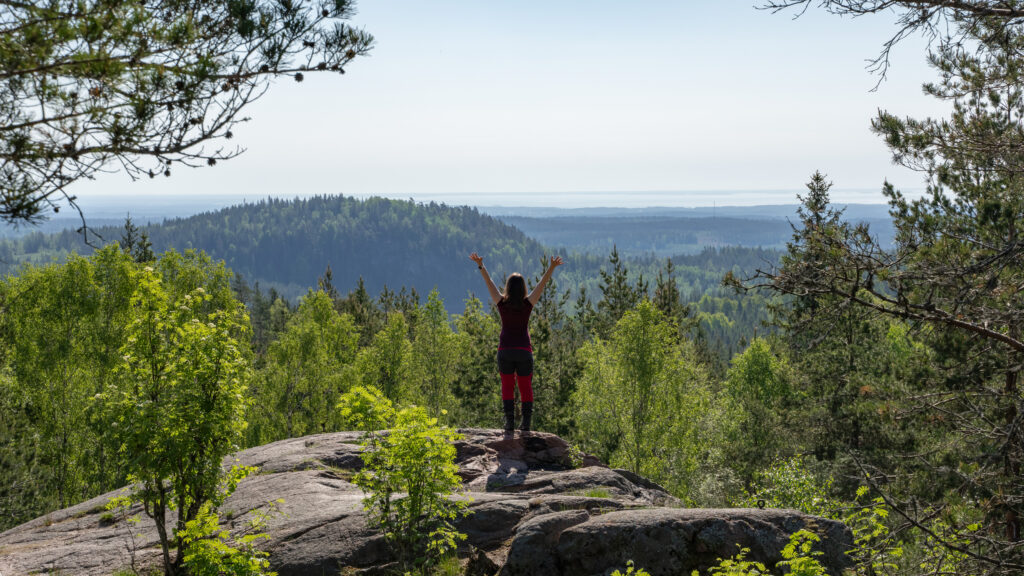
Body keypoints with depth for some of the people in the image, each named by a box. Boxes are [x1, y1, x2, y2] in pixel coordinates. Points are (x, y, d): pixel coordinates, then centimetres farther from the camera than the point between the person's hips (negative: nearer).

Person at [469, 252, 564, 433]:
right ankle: (526, 422, 3)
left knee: (507, 386, 7)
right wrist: (552, 267, -11)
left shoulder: (502, 303, -4)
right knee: (526, 387, 7)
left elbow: (489, 282, -1)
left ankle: (509, 421, -2)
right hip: (524, 350, 0)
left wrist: (480, 265, 0)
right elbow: (542, 283, -8)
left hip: (505, 350, 0)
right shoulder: (527, 304, -5)